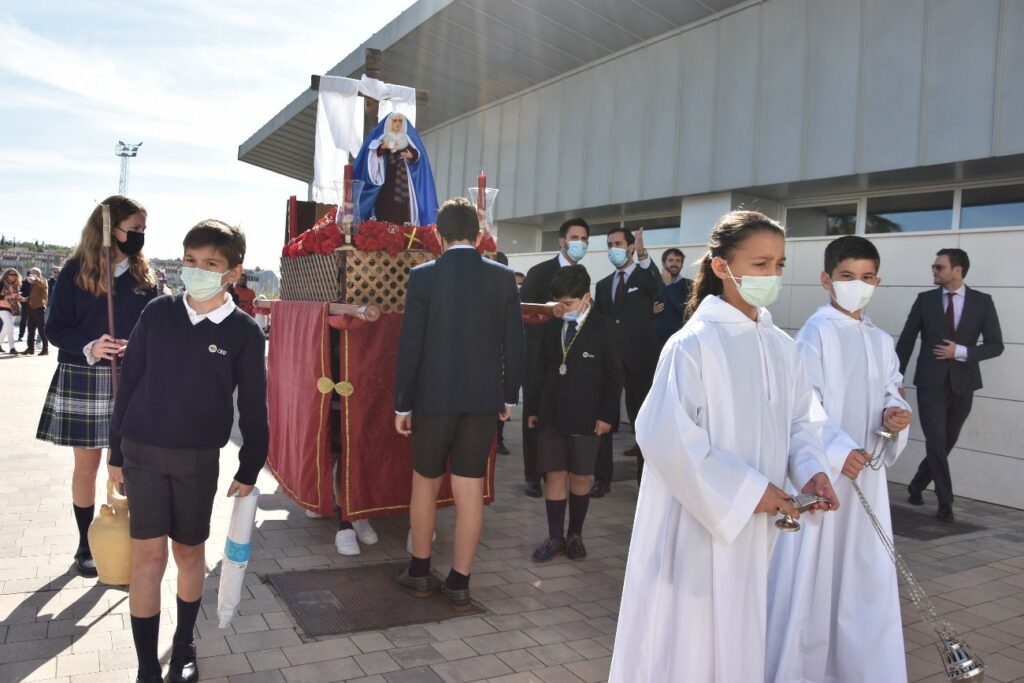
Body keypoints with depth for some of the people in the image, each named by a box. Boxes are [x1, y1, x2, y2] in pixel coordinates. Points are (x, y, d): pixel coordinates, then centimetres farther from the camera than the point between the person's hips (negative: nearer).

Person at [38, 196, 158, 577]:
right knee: (87, 464, 8)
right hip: (83, 380, -2)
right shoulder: (75, 272, -4)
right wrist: (88, 347, -22)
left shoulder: (144, 275, 4)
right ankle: (86, 545, 23)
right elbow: (55, 328, -4)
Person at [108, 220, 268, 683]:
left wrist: (249, 469, 3)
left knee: (190, 552, 13)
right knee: (148, 555, 1)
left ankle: (184, 645, 35)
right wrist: (117, 453, 6)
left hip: (199, 457, 0)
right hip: (143, 451, 1)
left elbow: (252, 406, -1)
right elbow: (129, 383, 4)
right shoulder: (158, 313, -2)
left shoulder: (244, 332, -7)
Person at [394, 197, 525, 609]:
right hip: (483, 400, 2)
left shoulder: (423, 276, -7)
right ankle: (459, 583, 16)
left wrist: (402, 404, 1)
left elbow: (410, 344, -8)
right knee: (470, 490, 7)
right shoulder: (503, 277, -2)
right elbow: (514, 343, 1)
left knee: (425, 483, 16)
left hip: (434, 398, -1)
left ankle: (419, 571, 27)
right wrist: (508, 396, 12)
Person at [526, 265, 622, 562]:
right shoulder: (550, 326, 5)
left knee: (580, 476, 7)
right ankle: (555, 537, 14)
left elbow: (614, 376, -4)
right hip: (551, 415, 3)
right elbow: (539, 370, 10)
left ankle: (575, 535, 22)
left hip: (585, 417, -3)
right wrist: (533, 408, 9)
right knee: (554, 475, 4)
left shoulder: (603, 329, -5)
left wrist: (607, 415, -9)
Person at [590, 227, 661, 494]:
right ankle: (602, 478, 15)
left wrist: (643, 255, -43)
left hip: (639, 359, -4)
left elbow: (656, 285, -25)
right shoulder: (603, 285, 15)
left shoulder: (645, 277, 0)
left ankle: (645, 480, 14)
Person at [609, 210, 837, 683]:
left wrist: (810, 469, -8)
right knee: (687, 641, 7)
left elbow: (800, 420, 12)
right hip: (698, 525, -6)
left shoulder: (781, 347, 6)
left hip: (754, 526, 7)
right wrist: (747, 489, -19)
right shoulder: (693, 344, -16)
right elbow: (667, 435, -21)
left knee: (738, 639, 19)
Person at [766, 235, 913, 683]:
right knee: (811, 570, 1)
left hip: (866, 470, 6)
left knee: (865, 572, 11)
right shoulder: (816, 332, -9)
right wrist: (838, 450, -22)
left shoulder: (880, 341, 11)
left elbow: (889, 392, 16)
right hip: (823, 467, -6)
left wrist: (894, 411, -7)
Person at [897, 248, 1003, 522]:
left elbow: (995, 345, 1)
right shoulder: (925, 300, 1)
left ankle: (917, 485, 32)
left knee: (947, 443, 12)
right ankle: (945, 502, 3)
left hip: (962, 384, 2)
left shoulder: (982, 302, 1)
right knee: (936, 443, -7)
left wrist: (961, 352, -15)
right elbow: (906, 341, 4)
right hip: (931, 382, -1)